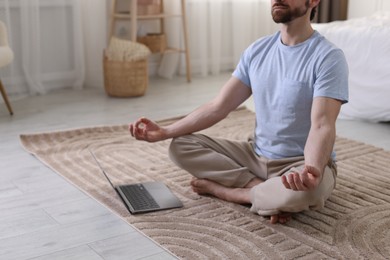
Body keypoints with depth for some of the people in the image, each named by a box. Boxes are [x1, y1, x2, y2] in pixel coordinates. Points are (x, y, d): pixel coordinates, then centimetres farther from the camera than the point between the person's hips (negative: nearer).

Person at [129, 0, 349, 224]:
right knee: (181, 146, -6)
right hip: (256, 155, 6)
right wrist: (165, 132, -8)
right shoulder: (257, 50, 3)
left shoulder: (328, 57, -16)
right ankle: (269, 193, -16)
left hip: (303, 163, -5)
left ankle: (223, 189, -13)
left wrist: (312, 171, -49)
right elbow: (218, 107, 2)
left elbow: (322, 126, -27)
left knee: (304, 189, -41)